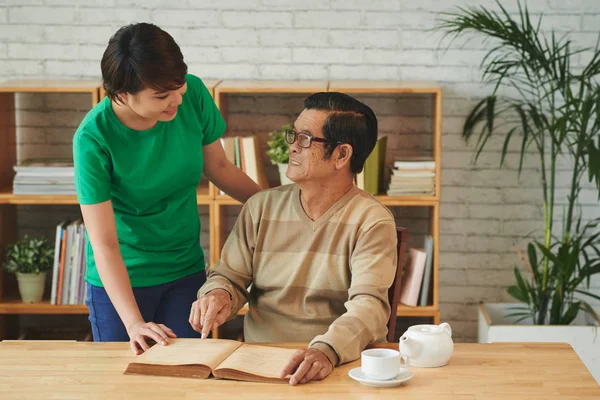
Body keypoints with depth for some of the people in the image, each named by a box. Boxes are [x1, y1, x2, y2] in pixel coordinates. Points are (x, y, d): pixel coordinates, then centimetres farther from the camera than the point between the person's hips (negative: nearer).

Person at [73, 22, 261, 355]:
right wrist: (134, 323, -30)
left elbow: (218, 167, 4)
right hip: (119, 280, -3)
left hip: (186, 271, 3)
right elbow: (104, 245, -23)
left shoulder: (193, 94, -14)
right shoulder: (93, 137, -24)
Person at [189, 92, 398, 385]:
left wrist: (326, 350, -35)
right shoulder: (260, 208, 8)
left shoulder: (372, 222, -6)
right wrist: (219, 294, -10)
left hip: (345, 363, -2)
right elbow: (229, 276, 14)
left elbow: (369, 305, -17)